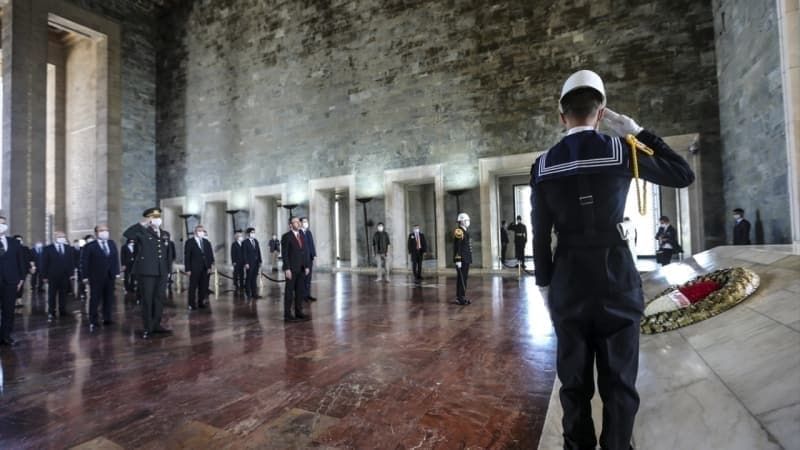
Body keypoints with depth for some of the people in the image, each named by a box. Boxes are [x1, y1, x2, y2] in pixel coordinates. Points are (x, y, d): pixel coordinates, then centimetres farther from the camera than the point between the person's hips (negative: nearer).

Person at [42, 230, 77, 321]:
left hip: (65, 276, 3)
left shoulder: (69, 248, 7)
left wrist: (72, 273, 1)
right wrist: (45, 276, -8)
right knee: (52, 295, 4)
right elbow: (45, 263, -4)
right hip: (53, 276, -3)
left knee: (63, 295, 9)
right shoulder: (48, 248, -2)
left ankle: (63, 312, 15)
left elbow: (72, 261, 7)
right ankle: (51, 313, 10)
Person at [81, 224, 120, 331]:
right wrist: (85, 276, -8)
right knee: (95, 300, 1)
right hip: (96, 278, -4)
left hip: (110, 277, 4)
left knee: (109, 299, 9)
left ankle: (107, 319, 19)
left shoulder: (112, 244, 10)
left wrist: (116, 272, 7)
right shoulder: (89, 246, -4)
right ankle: (93, 322, 9)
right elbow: (84, 262, -4)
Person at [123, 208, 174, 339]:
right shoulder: (142, 232, -3)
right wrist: (142, 224, -20)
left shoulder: (165, 234, 12)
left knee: (160, 299, 10)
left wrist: (168, 269, 10)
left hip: (161, 272, 5)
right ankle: (147, 328, 14)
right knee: (147, 300, 3)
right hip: (146, 271, -5)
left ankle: (156, 325, 22)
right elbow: (126, 234, -24)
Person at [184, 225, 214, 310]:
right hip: (194, 268, -4)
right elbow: (187, 256, -4)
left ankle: (201, 302, 14)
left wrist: (210, 266, 2)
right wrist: (188, 269, -9)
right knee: (193, 287, 2)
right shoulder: (189, 242, -1)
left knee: (203, 286, 6)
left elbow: (210, 255, 12)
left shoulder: (206, 242, 12)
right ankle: (192, 304, 9)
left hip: (205, 268, 4)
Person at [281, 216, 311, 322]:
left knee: (300, 291, 9)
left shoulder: (302, 235, 12)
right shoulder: (286, 237, -7)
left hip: (302, 269, 6)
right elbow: (284, 254, -11)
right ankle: (287, 315, 8)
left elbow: (307, 251, 12)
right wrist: (287, 269, -16)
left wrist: (307, 266, 6)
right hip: (291, 269, -6)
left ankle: (298, 312, 18)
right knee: (289, 292, 1)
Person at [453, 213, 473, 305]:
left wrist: (469, 259, 19)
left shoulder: (465, 231, 17)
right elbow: (457, 247, -19)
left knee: (465, 278, 12)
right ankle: (460, 298, -1)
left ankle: (462, 296, 19)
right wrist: (458, 260, -22)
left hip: (466, 259, 10)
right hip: (461, 260, -10)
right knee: (461, 278, -6)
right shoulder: (458, 231, -13)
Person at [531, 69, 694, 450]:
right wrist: (637, 132, 9)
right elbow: (684, 175, 10)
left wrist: (545, 285, 9)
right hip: (617, 280, -1)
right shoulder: (621, 151, -6)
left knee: (574, 382, 15)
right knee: (619, 382, 13)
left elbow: (540, 235, -1)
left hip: (568, 283, 1)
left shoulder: (543, 165, -2)